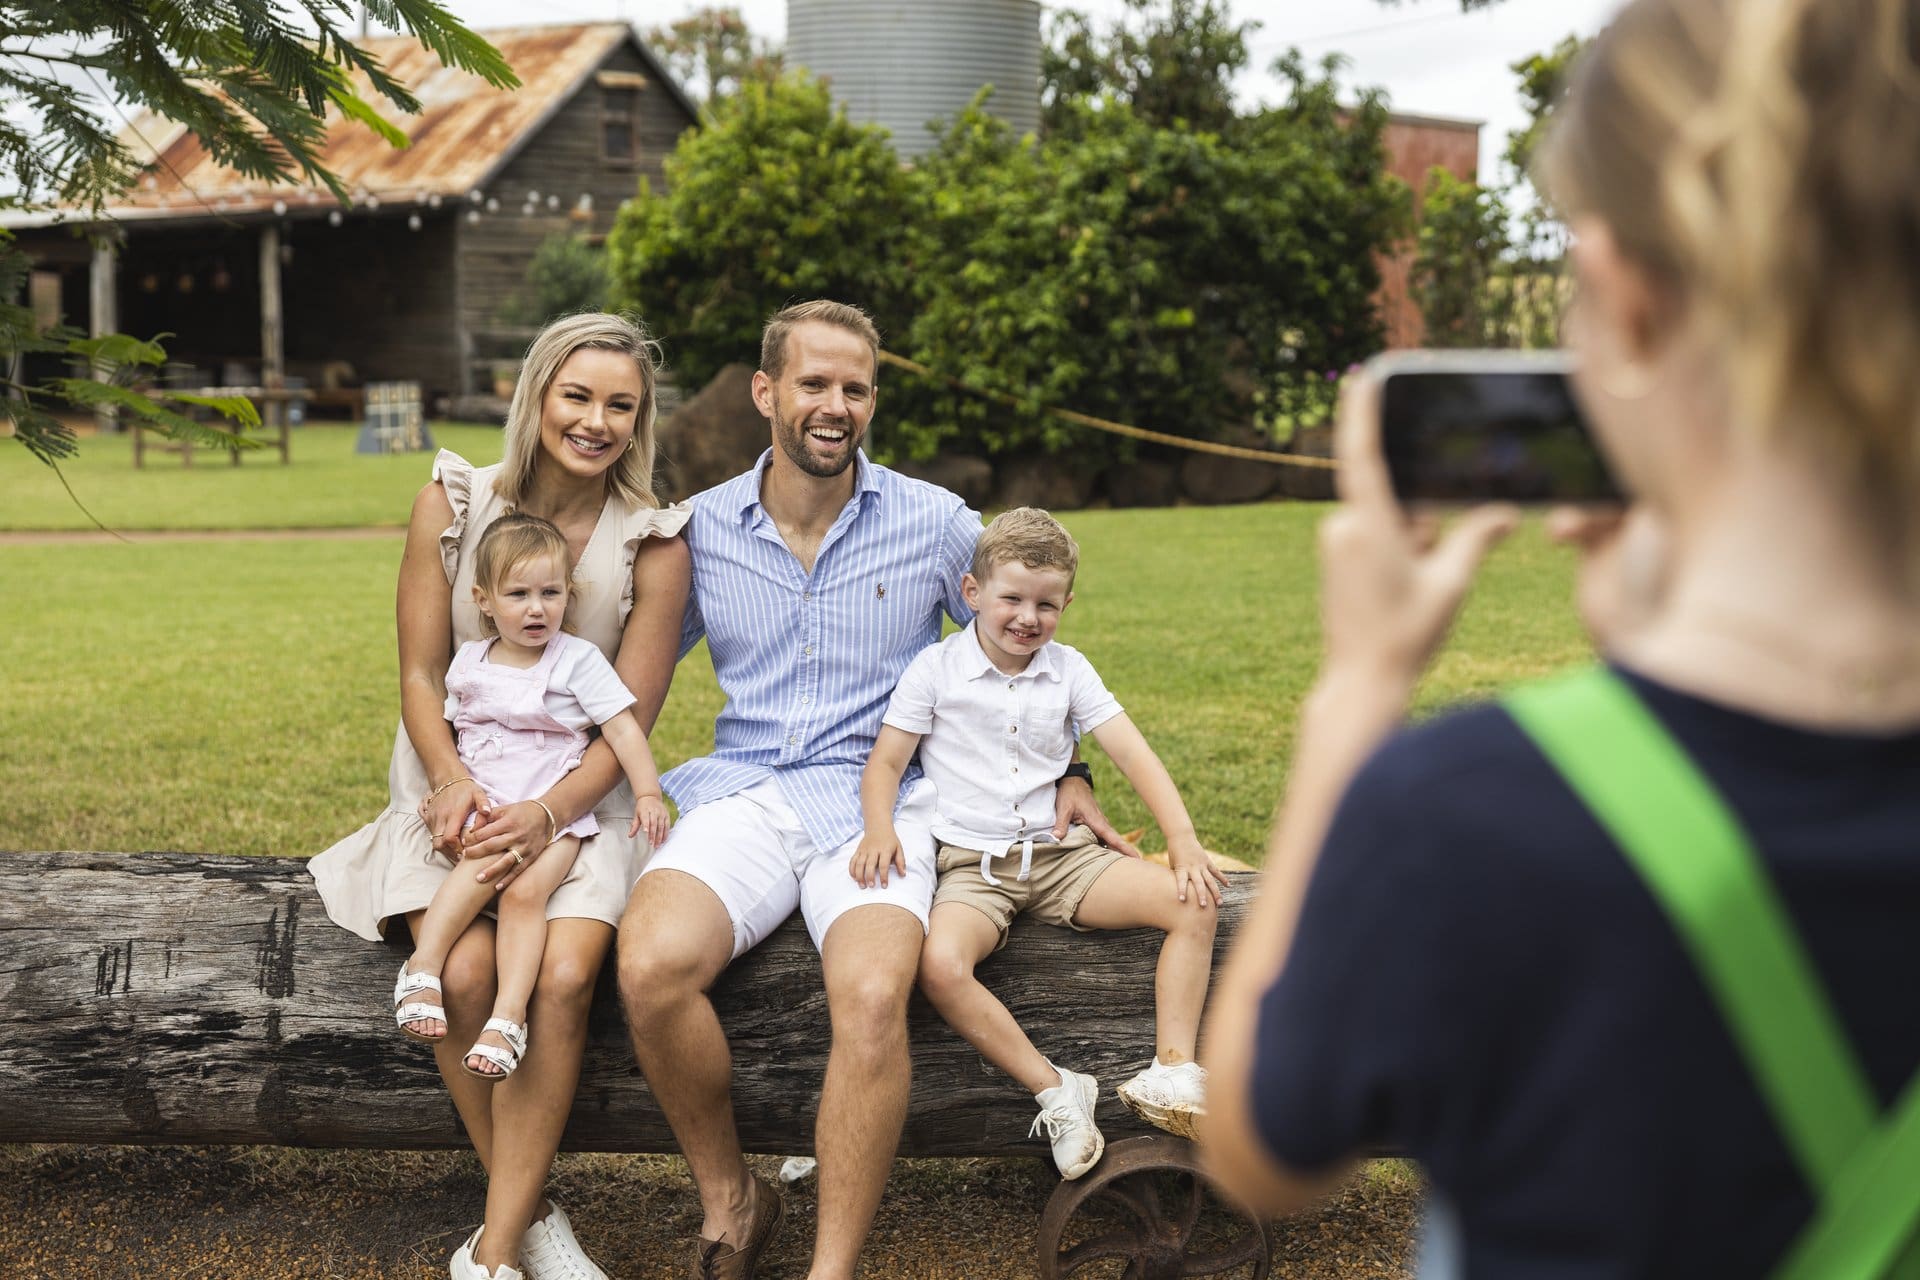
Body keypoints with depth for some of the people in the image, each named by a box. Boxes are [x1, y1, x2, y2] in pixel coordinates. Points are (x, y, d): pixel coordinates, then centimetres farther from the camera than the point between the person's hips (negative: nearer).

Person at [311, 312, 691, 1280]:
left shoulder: (654, 545, -4)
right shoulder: (451, 504, -1)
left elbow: (626, 723, -6)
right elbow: (422, 673, 0)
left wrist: (543, 816, -22)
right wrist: (453, 783, -18)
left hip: (573, 802, -1)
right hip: (456, 793, 1)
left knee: (564, 975, -27)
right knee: (464, 970, -26)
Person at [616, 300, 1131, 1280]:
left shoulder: (937, 524, 5)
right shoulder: (701, 529, 8)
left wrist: (1061, 773, 11)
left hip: (879, 802, -1)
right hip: (741, 794, 2)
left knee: (872, 998, -33)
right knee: (651, 965, -30)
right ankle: (728, 1198, -5)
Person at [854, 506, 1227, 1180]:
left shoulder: (1068, 669, 8)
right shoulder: (936, 668, 1)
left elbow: (1132, 752, 2)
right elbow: (886, 762, 0)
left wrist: (1183, 839, -11)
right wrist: (879, 829, -21)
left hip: (1062, 854, 3)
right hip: (972, 866, -3)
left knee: (1193, 901, -19)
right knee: (940, 965, -35)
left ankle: (1170, 1073, -19)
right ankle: (1055, 1091, -24)